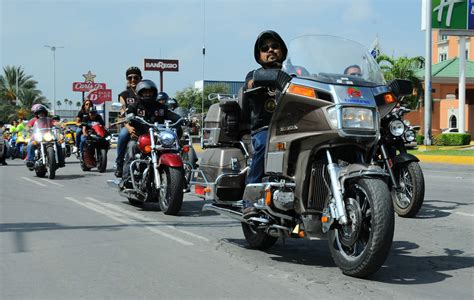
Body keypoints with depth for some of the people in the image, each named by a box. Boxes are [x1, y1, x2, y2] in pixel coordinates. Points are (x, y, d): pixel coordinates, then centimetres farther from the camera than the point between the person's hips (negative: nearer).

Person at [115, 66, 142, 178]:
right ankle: (119, 164, -21)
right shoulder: (124, 95, 12)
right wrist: (128, 127, -25)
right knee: (123, 135, -35)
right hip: (130, 124, 0)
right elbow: (123, 114, -3)